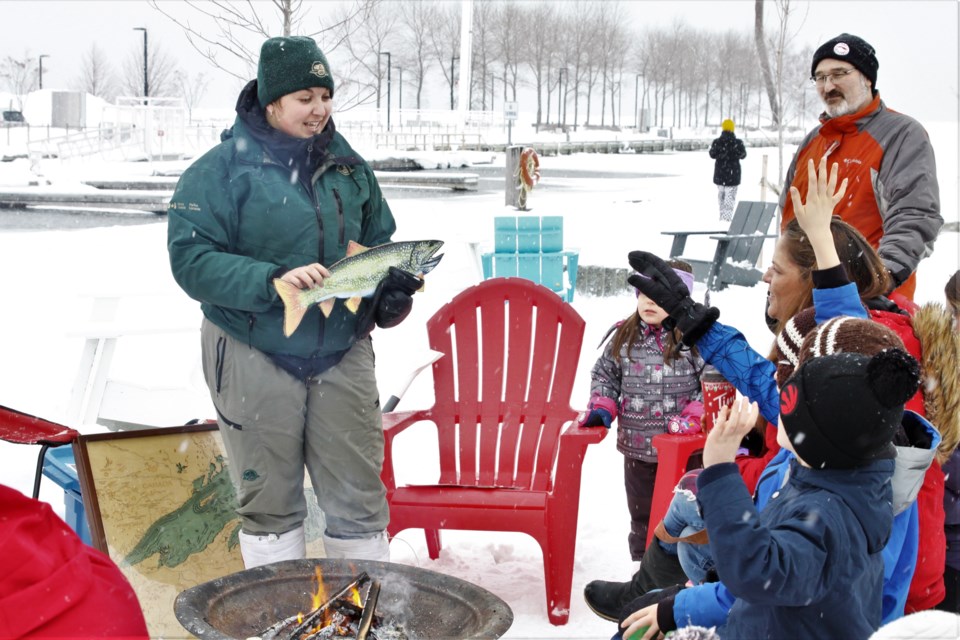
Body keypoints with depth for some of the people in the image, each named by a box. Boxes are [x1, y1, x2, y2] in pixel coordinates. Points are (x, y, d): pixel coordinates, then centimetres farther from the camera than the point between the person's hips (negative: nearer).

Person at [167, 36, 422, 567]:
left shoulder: (349, 166, 7)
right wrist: (271, 279, -26)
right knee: (270, 501, 9)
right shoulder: (222, 169, -7)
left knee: (359, 494, 9)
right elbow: (191, 260, -14)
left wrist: (393, 285, -4)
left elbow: (378, 242, 18)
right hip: (252, 357, -3)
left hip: (342, 354, 4)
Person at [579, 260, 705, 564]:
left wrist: (692, 418, -18)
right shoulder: (624, 336, 2)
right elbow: (605, 374, 14)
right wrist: (601, 408, 0)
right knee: (641, 513, 18)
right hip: (637, 448, 4)